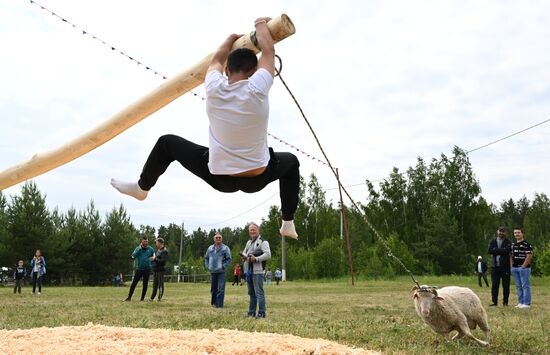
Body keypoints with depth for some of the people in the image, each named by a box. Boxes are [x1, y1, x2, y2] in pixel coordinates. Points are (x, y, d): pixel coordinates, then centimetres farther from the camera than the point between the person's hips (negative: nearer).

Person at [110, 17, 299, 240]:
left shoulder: (214, 89, -12)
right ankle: (288, 224, 30)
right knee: (291, 162, 33)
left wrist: (234, 37, 31)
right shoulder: (257, 89, -17)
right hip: (258, 179, 0)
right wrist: (261, 25, 22)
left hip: (220, 178, 1)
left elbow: (217, 59, 12)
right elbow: (268, 50, 1)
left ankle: (142, 187, 39)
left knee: (167, 143, 19)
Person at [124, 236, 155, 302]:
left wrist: (153, 257, -7)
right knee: (133, 283, -3)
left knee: (145, 284, 4)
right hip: (139, 269, -1)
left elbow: (154, 255, 17)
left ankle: (142, 298, 12)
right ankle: (129, 297, 3)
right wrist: (139, 248, -17)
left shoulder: (150, 249, 4)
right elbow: (133, 256, -12)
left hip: (147, 269, 1)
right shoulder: (138, 248, 1)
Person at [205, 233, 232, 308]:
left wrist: (223, 266, -12)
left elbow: (229, 259, -3)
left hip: (221, 272, -4)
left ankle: (219, 304, -4)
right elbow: (206, 258, 19)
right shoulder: (210, 248, 10)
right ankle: (213, 302, 25)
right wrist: (207, 266, 6)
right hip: (212, 272, 4)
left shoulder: (225, 248, -1)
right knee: (213, 288, 12)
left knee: (220, 289, -7)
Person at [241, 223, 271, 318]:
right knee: (251, 293, 14)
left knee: (259, 292, -8)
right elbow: (245, 252, 26)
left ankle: (261, 313, -5)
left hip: (257, 271, -8)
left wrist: (256, 259, -21)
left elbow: (268, 255, -14)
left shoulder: (263, 242, -4)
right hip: (248, 270, 8)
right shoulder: (249, 242, 21)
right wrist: (244, 256, 2)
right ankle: (251, 312, 21)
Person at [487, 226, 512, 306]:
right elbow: (489, 251, -5)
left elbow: (507, 250, -16)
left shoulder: (508, 242, 3)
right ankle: (494, 301, 8)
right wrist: (501, 251, -10)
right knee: (494, 285, 2)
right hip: (495, 266, 2)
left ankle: (505, 302, 8)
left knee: (506, 285, 0)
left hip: (505, 267, -2)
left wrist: (495, 250, -9)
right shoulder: (492, 241, 12)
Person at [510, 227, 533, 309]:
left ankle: (527, 303, -2)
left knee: (525, 286, -5)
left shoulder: (526, 244, -8)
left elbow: (529, 256, -14)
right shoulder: (513, 245, 16)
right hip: (514, 268, 8)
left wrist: (523, 266, -15)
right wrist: (511, 265, 8)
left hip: (524, 268, -8)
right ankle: (520, 302, 18)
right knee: (518, 286, 11)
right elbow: (511, 256, 20)